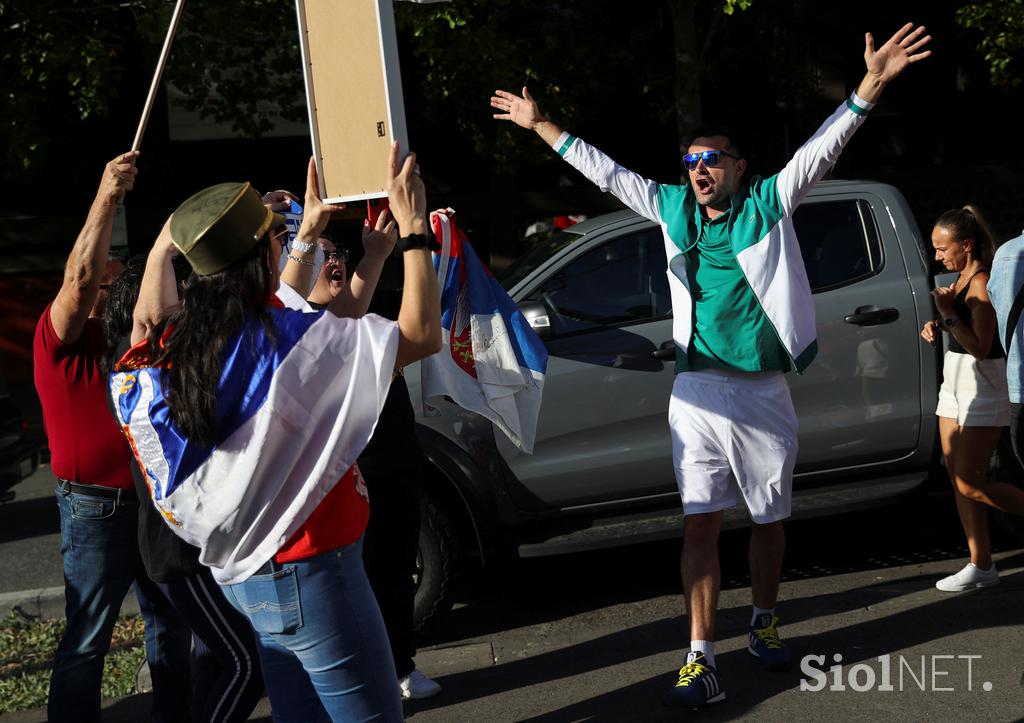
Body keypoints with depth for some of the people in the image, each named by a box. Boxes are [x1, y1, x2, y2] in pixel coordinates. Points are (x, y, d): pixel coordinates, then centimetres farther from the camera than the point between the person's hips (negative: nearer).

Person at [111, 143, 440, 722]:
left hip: (247, 575, 9)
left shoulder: (183, 343, 2)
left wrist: (309, 235, 28)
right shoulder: (285, 337, -22)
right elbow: (422, 334, -21)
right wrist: (414, 230, -10)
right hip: (311, 573, -9)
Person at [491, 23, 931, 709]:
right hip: (698, 395, 2)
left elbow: (822, 149, -11)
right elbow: (607, 171, 15)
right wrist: (543, 125, 17)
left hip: (764, 395, -1)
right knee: (701, 525, -3)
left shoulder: (770, 202, -1)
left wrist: (870, 86, -23)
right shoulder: (675, 208, 7)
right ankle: (702, 660, -3)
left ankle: (764, 622, 35)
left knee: (768, 520, 13)